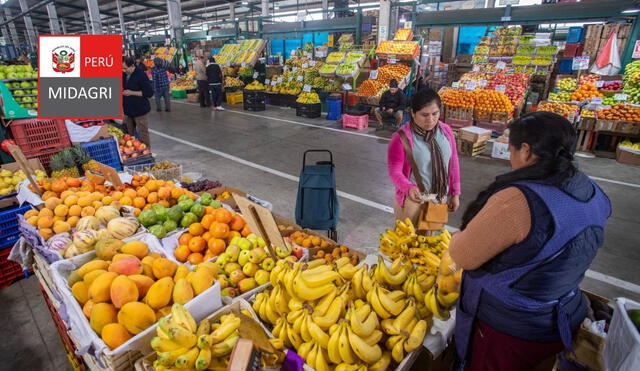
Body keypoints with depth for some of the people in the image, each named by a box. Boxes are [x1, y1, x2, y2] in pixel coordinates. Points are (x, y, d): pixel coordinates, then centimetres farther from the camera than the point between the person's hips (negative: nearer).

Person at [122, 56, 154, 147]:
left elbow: (149, 93, -16)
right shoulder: (123, 75, 8)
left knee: (143, 135, -1)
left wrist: (131, 93, -18)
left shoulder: (141, 75, -12)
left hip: (140, 110, -6)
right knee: (128, 135, 12)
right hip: (128, 110, 7)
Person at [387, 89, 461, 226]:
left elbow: (453, 163, 5)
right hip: (413, 200, -4)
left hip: (440, 198, 5)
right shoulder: (401, 137, -20)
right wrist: (409, 188, -39)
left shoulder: (446, 131, -3)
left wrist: (455, 193, 8)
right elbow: (395, 171, -20)